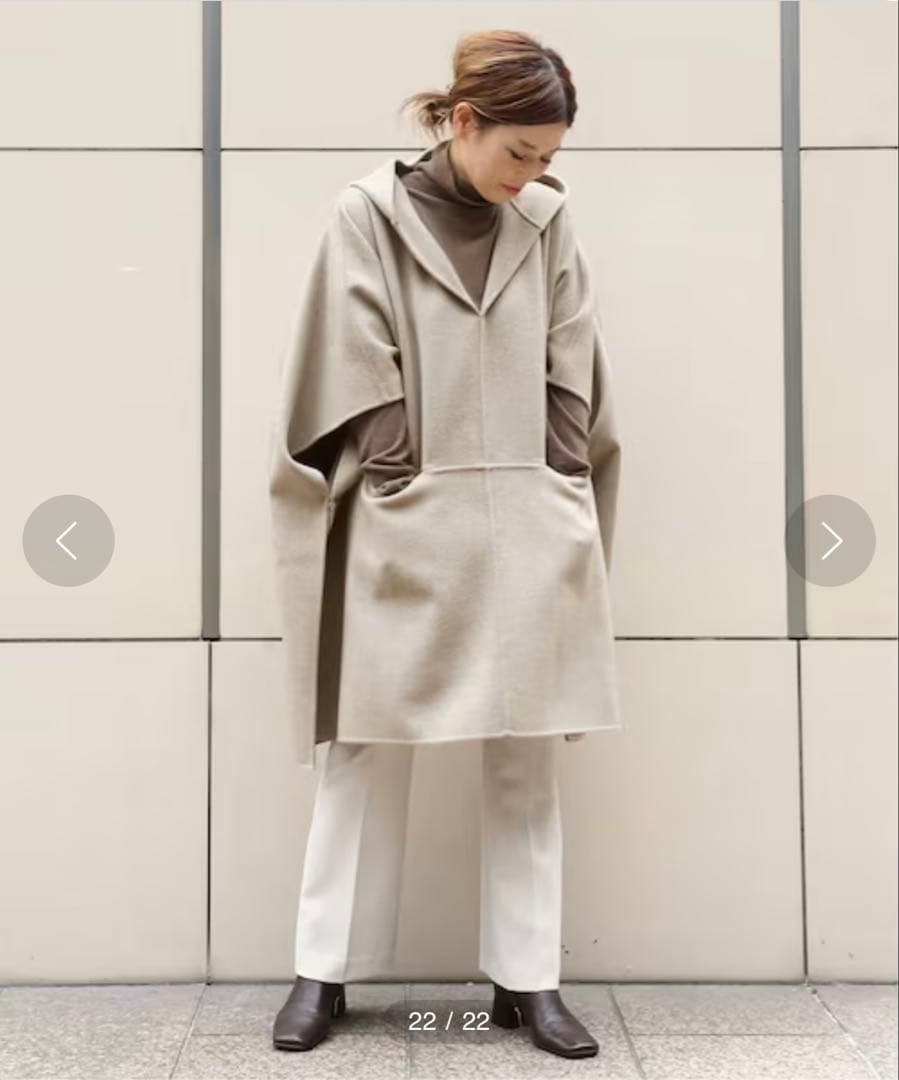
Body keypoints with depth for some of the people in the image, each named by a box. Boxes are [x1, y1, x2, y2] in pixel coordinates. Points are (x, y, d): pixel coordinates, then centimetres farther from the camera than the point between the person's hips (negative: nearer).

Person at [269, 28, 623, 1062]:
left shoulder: (548, 222, 9)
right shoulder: (369, 215, 0)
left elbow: (570, 377, 9)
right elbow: (357, 379, -3)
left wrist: (560, 496, 1)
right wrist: (410, 486, -8)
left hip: (530, 526, 3)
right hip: (406, 526, -2)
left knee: (527, 761, 5)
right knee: (368, 748, 4)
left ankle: (527, 978, 15)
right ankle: (323, 970, 16)